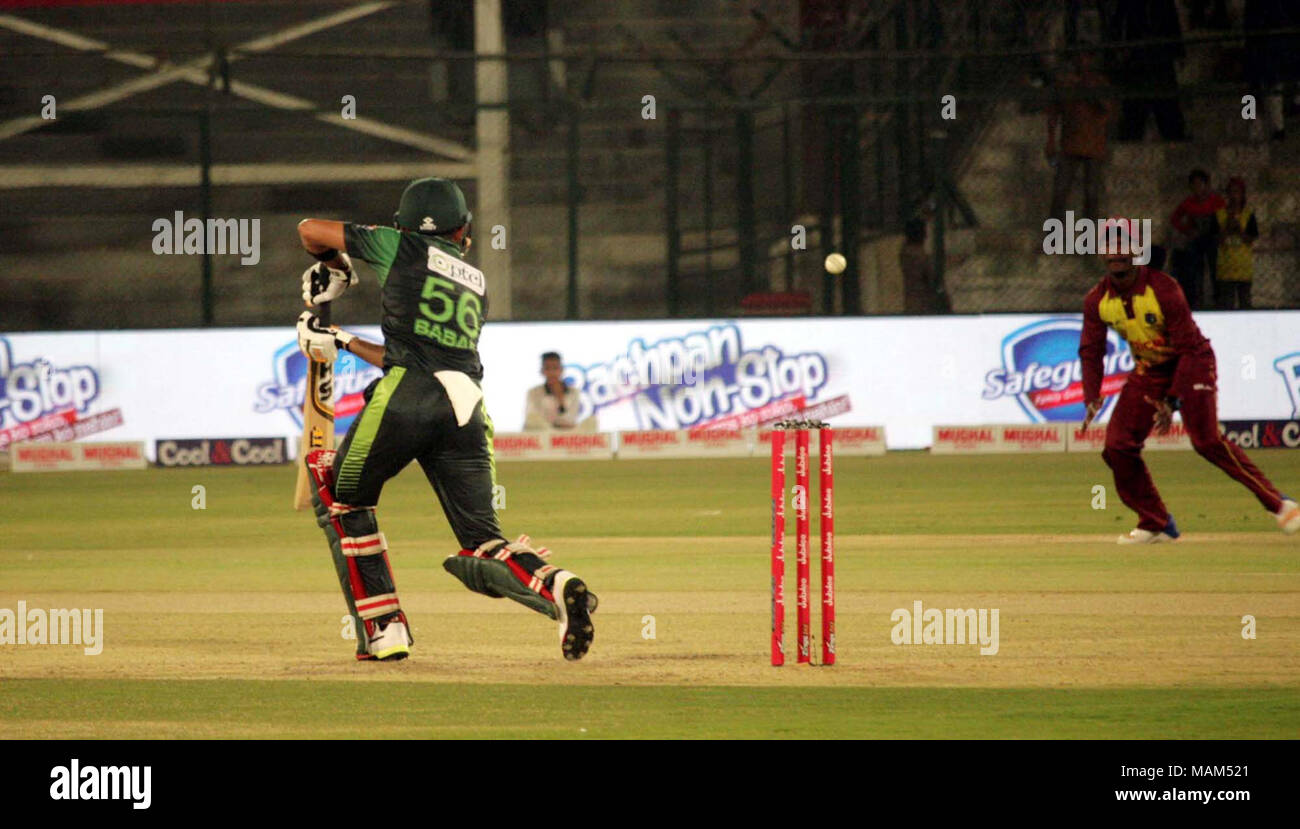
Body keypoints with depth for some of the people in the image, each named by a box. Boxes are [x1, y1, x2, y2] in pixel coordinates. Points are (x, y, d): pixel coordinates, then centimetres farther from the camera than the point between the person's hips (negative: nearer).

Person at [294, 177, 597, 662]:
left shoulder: (403, 248, 15)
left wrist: (335, 268, 44)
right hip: (466, 409, 4)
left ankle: (384, 629, 10)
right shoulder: (477, 282, 28)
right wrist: (342, 343, 38)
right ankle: (557, 587, -25)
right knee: (482, 544, 6)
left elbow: (311, 230, 24)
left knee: (343, 496, 19)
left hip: (404, 402, -4)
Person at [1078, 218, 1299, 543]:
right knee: (1117, 446, -6)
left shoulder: (1163, 289, -24)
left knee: (1206, 440, -21)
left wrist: (1173, 400, -29)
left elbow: (1188, 349, -22)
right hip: (1148, 370, 6)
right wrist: (1091, 397, -17)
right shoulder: (1097, 300, -9)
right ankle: (1157, 524, 8)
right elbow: (1090, 351, 0)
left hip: (1191, 365, -6)